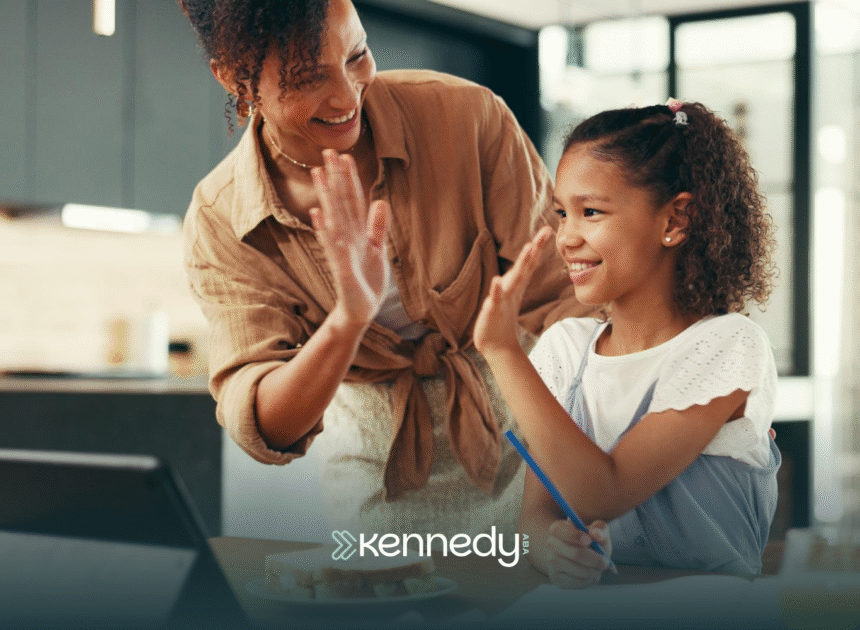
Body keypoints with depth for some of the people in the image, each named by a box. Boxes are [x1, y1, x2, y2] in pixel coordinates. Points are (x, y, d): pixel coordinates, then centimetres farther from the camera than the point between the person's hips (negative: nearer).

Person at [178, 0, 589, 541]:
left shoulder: (467, 116, -21)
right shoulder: (220, 220, -17)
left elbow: (559, 298, -19)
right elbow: (262, 431, -23)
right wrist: (347, 321, -44)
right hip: (373, 474, 1)